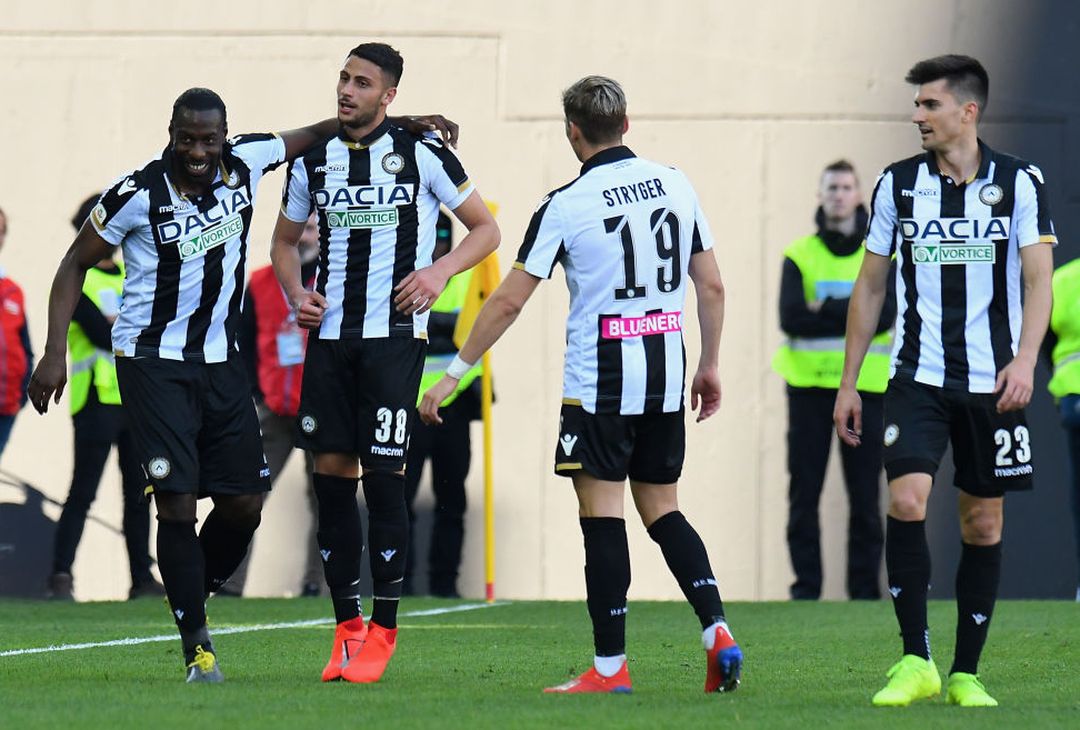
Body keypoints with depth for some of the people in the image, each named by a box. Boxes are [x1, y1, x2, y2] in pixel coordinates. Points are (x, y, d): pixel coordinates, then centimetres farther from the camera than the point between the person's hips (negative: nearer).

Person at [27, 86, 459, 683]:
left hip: (220, 360, 5)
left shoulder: (245, 163, -4)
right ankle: (196, 643, 0)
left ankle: (193, 593, 29)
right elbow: (76, 264, -3)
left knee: (244, 501, 4)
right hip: (152, 361, -5)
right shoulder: (138, 193, -14)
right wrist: (55, 351, -9)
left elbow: (313, 135, 15)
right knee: (177, 502, -11)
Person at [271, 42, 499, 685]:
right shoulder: (314, 161, 10)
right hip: (330, 334, 4)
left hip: (394, 335, -4)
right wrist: (297, 293, 4)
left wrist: (440, 270, -12)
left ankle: (384, 630, 0)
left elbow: (486, 230, 5)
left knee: (384, 475, -9)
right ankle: (348, 626, 11)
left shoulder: (422, 154, -1)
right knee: (332, 474, 2)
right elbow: (285, 240, 24)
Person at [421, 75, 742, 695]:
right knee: (663, 510, 14)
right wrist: (711, 366, 19)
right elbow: (711, 284, 8)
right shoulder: (676, 185, 5)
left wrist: (455, 374, 2)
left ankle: (610, 666, -3)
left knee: (603, 516, -2)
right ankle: (718, 632, -2)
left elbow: (509, 300, -6)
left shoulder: (567, 205, -8)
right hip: (666, 375, 5)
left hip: (600, 381, -5)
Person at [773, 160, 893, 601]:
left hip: (864, 388, 0)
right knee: (804, 493, -1)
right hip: (808, 385, 0)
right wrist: (852, 317, -13)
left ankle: (865, 589, 5)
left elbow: (883, 317, -10)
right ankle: (805, 588, 4)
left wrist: (825, 309, -13)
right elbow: (791, 318, -9)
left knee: (865, 494, 0)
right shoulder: (799, 255, 6)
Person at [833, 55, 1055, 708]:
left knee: (984, 522, 5)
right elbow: (871, 286, 11)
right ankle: (916, 660, -10)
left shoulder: (1021, 183, 0)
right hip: (918, 377, 0)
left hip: (993, 382, 0)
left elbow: (1038, 279, -6)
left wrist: (1025, 359, -22)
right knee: (907, 500, -18)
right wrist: (848, 383, 9)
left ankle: (966, 672, 15)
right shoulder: (898, 184, 5)